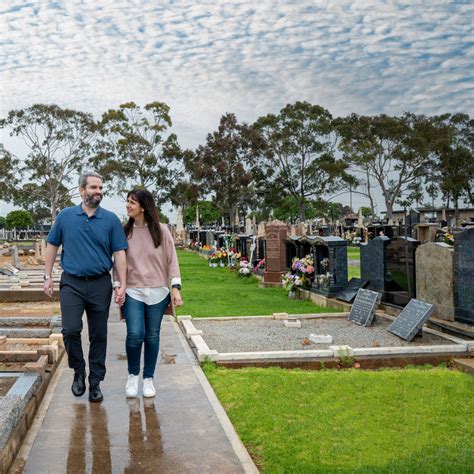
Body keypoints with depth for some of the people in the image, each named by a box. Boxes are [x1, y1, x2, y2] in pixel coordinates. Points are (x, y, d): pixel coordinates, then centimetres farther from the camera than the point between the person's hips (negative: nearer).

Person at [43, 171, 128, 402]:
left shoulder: (111, 219, 1)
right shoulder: (65, 216, 3)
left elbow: (119, 253, -1)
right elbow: (52, 246, 10)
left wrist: (122, 284, -6)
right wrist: (48, 277, 5)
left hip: (100, 285, 1)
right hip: (72, 283, 0)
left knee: (98, 336, 6)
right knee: (70, 330, -11)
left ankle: (95, 382, 19)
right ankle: (78, 371, 15)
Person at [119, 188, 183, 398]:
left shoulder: (161, 230, -1)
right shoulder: (125, 231, 4)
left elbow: (171, 259, 0)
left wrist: (175, 287, -6)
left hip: (157, 292, 0)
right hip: (133, 292, 0)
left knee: (152, 336, 6)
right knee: (135, 334, -11)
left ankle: (148, 379, 22)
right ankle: (133, 375, 13)